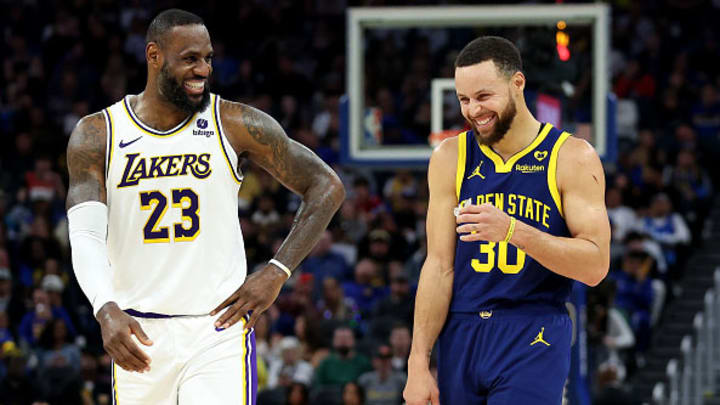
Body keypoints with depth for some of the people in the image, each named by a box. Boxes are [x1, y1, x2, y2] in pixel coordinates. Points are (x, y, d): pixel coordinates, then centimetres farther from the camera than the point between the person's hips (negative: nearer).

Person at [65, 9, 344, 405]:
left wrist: (277, 272, -5)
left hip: (219, 328, -2)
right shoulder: (96, 135, 0)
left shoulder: (236, 125, -2)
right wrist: (106, 312, -28)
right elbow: (85, 237, -10)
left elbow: (326, 187, 4)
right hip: (138, 332, 2)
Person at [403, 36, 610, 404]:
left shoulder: (572, 158, -3)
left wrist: (513, 230, -22)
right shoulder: (450, 157, 6)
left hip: (534, 339, -3)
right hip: (460, 335, 3)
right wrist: (418, 363, -3)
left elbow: (595, 266, -9)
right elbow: (439, 266, 4)